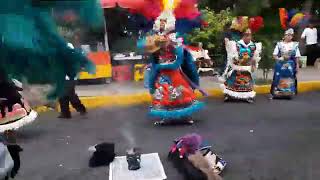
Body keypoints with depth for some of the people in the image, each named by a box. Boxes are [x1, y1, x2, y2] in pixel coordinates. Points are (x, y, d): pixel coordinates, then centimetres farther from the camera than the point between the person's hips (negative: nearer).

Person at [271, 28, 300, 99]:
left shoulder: (295, 45, 3)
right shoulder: (279, 44, 2)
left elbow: (297, 57, 3)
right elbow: (274, 55, 3)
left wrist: (297, 65, -1)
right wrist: (278, 59, -14)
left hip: (291, 65, 1)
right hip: (280, 64, 0)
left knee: (290, 78, 3)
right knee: (278, 78, -1)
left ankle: (289, 92, 11)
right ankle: (276, 92, 5)